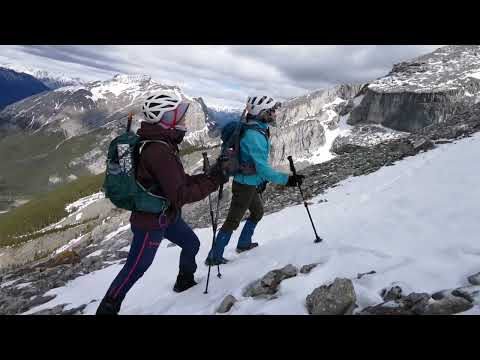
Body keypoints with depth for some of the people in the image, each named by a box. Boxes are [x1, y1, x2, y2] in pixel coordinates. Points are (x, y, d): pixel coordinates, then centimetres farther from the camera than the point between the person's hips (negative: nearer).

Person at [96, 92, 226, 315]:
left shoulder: (163, 145, 2)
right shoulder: (159, 152, -30)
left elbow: (180, 181, 8)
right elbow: (180, 194, -29)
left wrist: (209, 176, 0)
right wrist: (213, 182, -23)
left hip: (166, 215, 9)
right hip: (151, 222, -9)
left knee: (191, 244, 23)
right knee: (136, 269, 8)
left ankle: (185, 282, 46)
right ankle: (107, 308, 29)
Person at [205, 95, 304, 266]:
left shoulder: (258, 130, 5)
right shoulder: (254, 136, -27)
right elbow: (262, 167, -31)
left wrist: (262, 179, 22)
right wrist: (286, 179, -33)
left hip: (251, 183, 10)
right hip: (245, 185, -10)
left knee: (258, 212, 26)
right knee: (233, 221, 1)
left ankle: (243, 244, 41)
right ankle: (214, 256, 12)